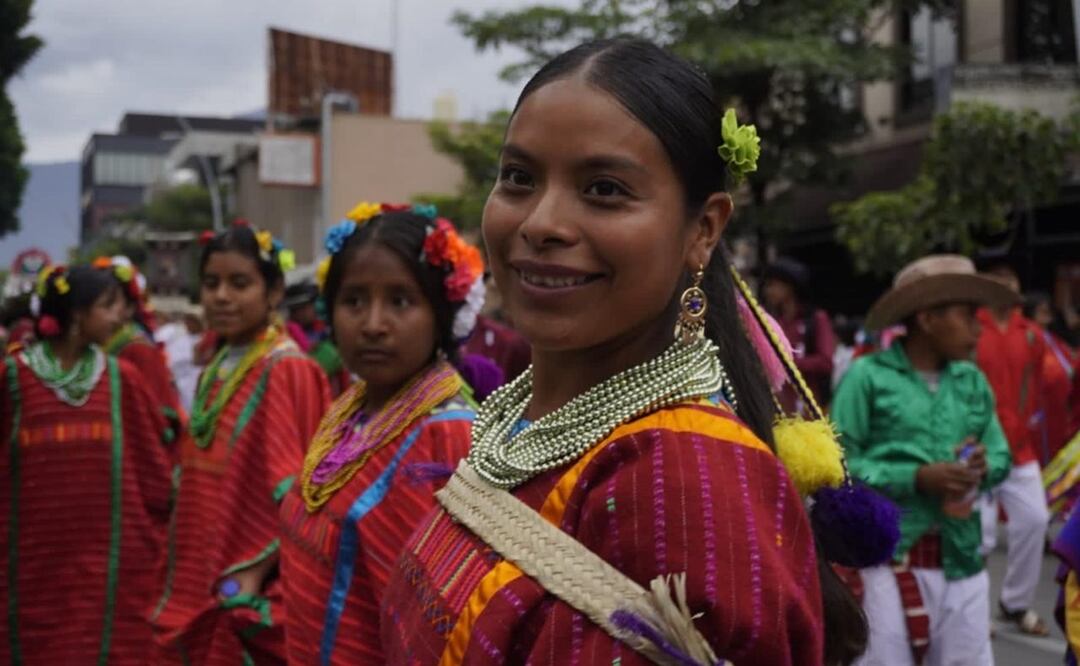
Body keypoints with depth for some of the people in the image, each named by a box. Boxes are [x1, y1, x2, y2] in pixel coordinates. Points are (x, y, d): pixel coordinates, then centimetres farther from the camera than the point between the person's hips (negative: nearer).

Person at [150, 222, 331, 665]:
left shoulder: (286, 370, -12)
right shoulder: (216, 371, 11)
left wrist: (256, 572, -19)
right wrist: (181, 580, 15)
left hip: (250, 590, -7)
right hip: (199, 584, 7)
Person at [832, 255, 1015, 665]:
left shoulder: (973, 380, 11)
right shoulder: (867, 376, -7)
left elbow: (1001, 455, 15)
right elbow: (838, 465, -11)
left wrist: (983, 468, -8)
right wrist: (917, 478, -18)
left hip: (960, 559, 5)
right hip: (886, 557, -5)